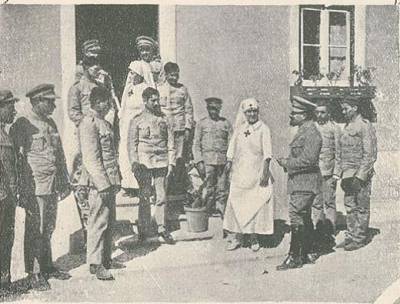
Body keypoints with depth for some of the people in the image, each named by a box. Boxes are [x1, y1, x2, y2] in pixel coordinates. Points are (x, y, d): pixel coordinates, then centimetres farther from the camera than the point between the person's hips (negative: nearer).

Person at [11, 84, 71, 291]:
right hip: (35, 188, -7)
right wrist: (24, 190, -16)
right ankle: (34, 274, 11)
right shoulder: (22, 125, -9)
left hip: (52, 187, 7)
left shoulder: (50, 123, 14)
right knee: (35, 232, 0)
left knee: (48, 229, 15)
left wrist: (64, 182, 16)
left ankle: (47, 267, 28)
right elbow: (17, 159, -13)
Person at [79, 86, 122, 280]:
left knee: (109, 222, 15)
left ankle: (106, 258, 26)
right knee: (98, 223, -3)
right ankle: (95, 264, 5)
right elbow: (91, 159, -18)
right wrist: (103, 184, -20)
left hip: (109, 182, 9)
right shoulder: (89, 123, -13)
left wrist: (117, 180, 19)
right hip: (99, 183, -9)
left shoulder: (104, 123, 17)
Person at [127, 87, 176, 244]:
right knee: (144, 197, 1)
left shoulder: (163, 119, 12)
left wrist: (171, 163, 4)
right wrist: (134, 163, -9)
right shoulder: (137, 120, 4)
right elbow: (132, 143, 2)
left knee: (161, 196, 1)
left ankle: (162, 227, 11)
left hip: (161, 162, 2)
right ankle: (143, 230, 10)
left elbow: (170, 142, 12)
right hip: (144, 163, -2)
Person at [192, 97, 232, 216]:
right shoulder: (202, 123, 8)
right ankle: (208, 211, 10)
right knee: (209, 188, -1)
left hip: (223, 160, 1)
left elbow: (231, 143, 9)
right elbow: (196, 144, 6)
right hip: (207, 159, -1)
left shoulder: (226, 123, 10)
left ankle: (222, 211, 6)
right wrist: (199, 162, -3)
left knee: (222, 188, 0)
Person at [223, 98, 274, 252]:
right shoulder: (239, 129, 10)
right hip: (240, 172, 3)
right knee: (236, 204, 1)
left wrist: (265, 170, -13)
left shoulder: (263, 129, 0)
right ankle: (236, 237, 8)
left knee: (256, 204, 0)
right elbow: (232, 147, 15)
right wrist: (229, 161, 2)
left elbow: (267, 152, -6)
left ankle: (254, 238, 12)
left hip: (257, 173, -3)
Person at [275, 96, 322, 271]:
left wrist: (287, 163, -16)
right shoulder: (303, 131, 16)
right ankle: (309, 254, 24)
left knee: (296, 217, -9)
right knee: (305, 218, 15)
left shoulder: (311, 133, -16)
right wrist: (287, 162, 9)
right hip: (300, 182, 10)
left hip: (304, 183, -10)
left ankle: (294, 257, -4)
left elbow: (308, 160, -25)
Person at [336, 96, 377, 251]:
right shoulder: (347, 127, 15)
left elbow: (370, 155, -15)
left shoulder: (365, 126, -10)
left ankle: (360, 239, 9)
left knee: (361, 207, 1)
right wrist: (341, 173, 14)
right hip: (348, 173, 8)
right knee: (349, 205, 10)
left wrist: (360, 176, -19)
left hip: (361, 173, -8)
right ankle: (351, 235, 19)